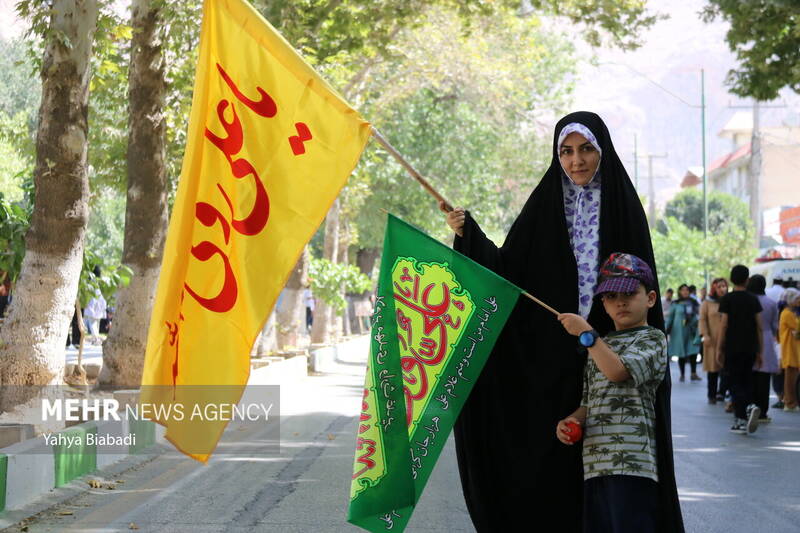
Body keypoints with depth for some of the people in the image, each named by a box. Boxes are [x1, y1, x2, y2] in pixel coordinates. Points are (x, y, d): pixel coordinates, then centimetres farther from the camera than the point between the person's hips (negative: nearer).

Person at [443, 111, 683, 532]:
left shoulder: (622, 202, 3)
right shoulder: (545, 203, 6)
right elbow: (506, 267, 1)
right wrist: (468, 234, -13)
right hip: (552, 354, 1)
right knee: (550, 454, 2)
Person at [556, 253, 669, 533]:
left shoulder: (652, 338, 1)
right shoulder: (600, 347, 24)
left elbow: (618, 371, -16)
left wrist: (585, 332, -10)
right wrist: (571, 420, 3)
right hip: (595, 462, 7)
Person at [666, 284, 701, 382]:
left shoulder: (693, 303, 6)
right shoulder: (675, 304, 1)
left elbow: (698, 316, 14)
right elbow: (669, 318, 5)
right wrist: (666, 330, 1)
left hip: (692, 331, 2)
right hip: (679, 331, -1)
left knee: (693, 352, -7)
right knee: (681, 354, 2)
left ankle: (694, 374, -1)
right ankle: (682, 374, 13)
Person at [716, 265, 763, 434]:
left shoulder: (727, 299, -5)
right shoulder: (753, 299, 6)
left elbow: (724, 325, -8)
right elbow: (759, 326, 6)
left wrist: (719, 348, -3)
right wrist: (759, 350, 12)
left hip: (732, 348, -4)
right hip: (750, 348, 4)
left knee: (735, 383, -1)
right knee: (746, 381, 12)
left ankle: (742, 420, -21)